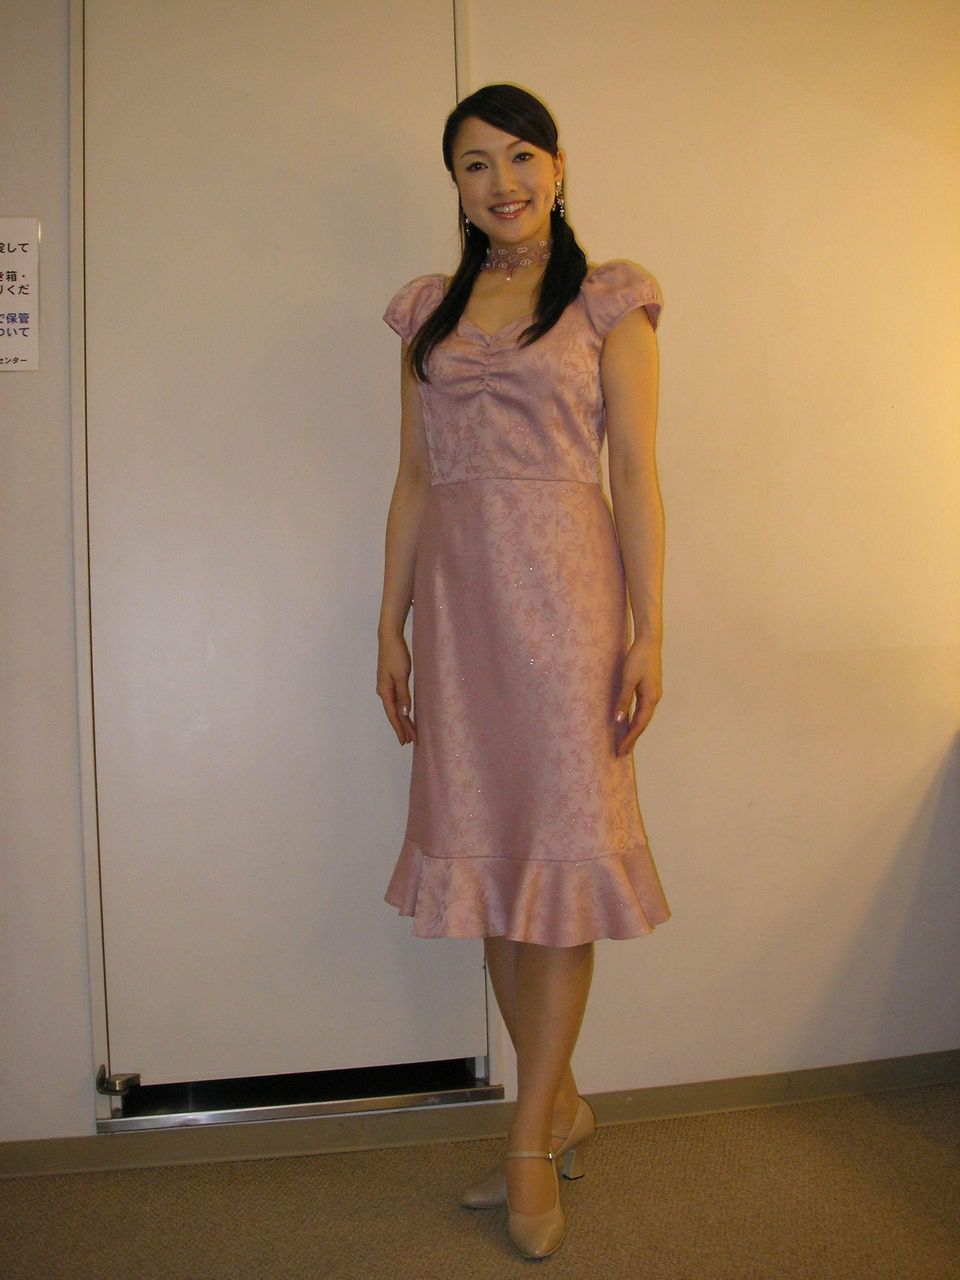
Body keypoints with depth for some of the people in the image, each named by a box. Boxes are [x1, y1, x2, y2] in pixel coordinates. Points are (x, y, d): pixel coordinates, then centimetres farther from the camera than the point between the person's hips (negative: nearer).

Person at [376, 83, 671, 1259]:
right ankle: (560, 1108, 24)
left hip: (563, 586, -4)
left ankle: (529, 1140, 14)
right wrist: (391, 624, 8)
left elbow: (635, 472, -2)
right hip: (457, 590, 4)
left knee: (564, 845, -2)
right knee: (484, 843, 6)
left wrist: (648, 632, -9)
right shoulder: (428, 310, 15)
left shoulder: (608, 299, 5)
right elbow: (414, 477, 13)